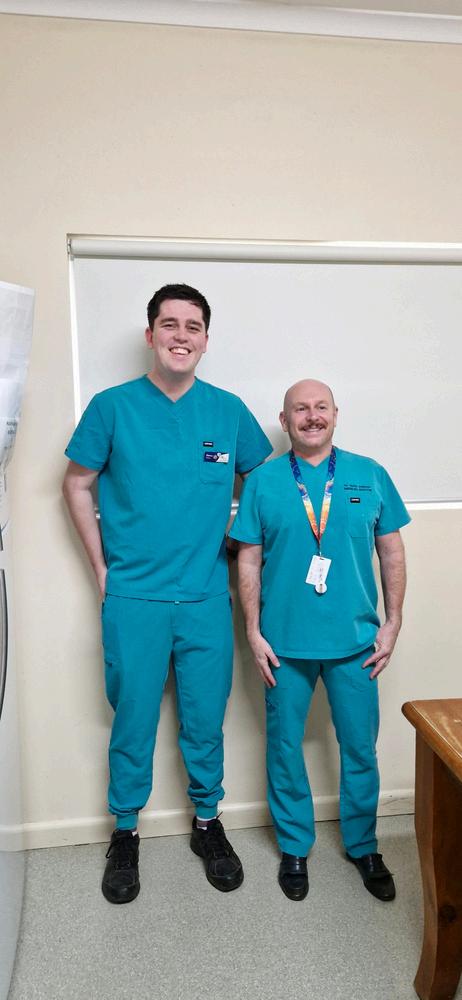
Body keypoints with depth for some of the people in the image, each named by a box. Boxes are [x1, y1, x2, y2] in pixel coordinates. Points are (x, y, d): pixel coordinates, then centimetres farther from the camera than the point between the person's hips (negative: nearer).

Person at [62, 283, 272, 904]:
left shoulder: (228, 411, 1)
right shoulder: (113, 406, -4)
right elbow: (77, 485, 4)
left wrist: (236, 546, 6)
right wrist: (102, 567, 1)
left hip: (207, 600, 2)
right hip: (133, 600, -1)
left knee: (205, 720, 13)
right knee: (133, 721, 11)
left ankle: (208, 823, 36)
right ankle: (125, 832, 33)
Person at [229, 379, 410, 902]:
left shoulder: (370, 476, 1)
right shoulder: (262, 481, -2)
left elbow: (391, 551, 5)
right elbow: (249, 560, -1)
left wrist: (392, 623, 2)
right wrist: (253, 632, -4)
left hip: (355, 640, 1)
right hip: (285, 642, 0)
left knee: (360, 747, 12)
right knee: (285, 746, 12)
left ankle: (363, 846, 35)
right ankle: (294, 847, 34)